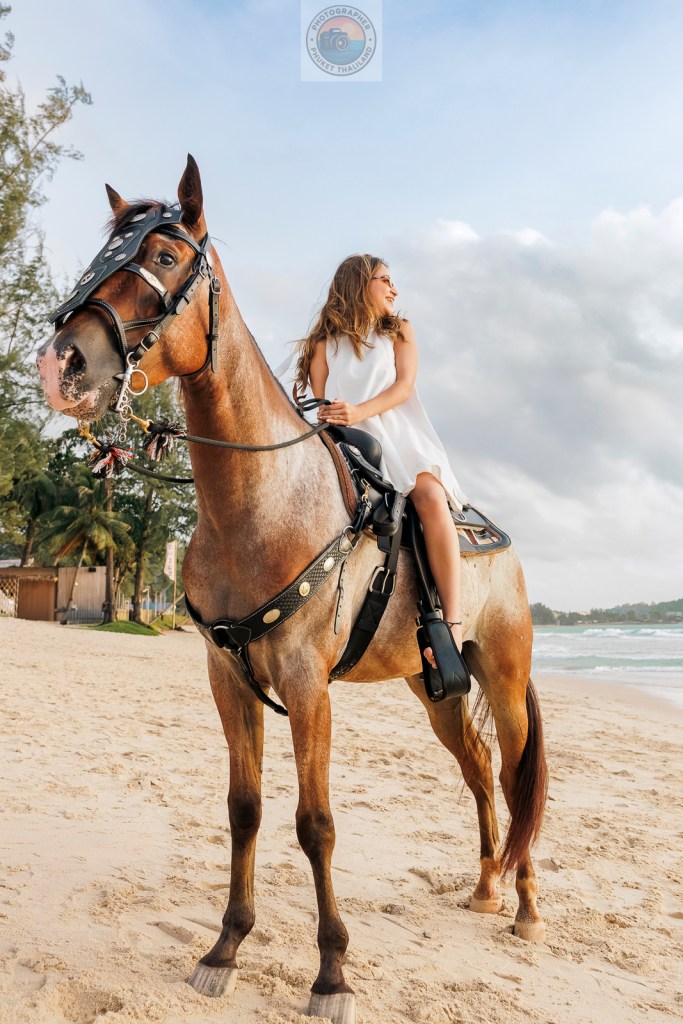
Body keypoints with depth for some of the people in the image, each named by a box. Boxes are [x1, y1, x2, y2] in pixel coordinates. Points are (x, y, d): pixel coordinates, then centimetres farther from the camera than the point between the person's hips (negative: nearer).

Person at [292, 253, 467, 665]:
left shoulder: (400, 332, 20)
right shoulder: (325, 343, 18)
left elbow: (404, 385, 4)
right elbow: (321, 405, 11)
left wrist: (360, 412, -14)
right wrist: (331, 419, -14)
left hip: (402, 441, 0)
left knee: (430, 496, -31)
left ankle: (453, 623, -37)